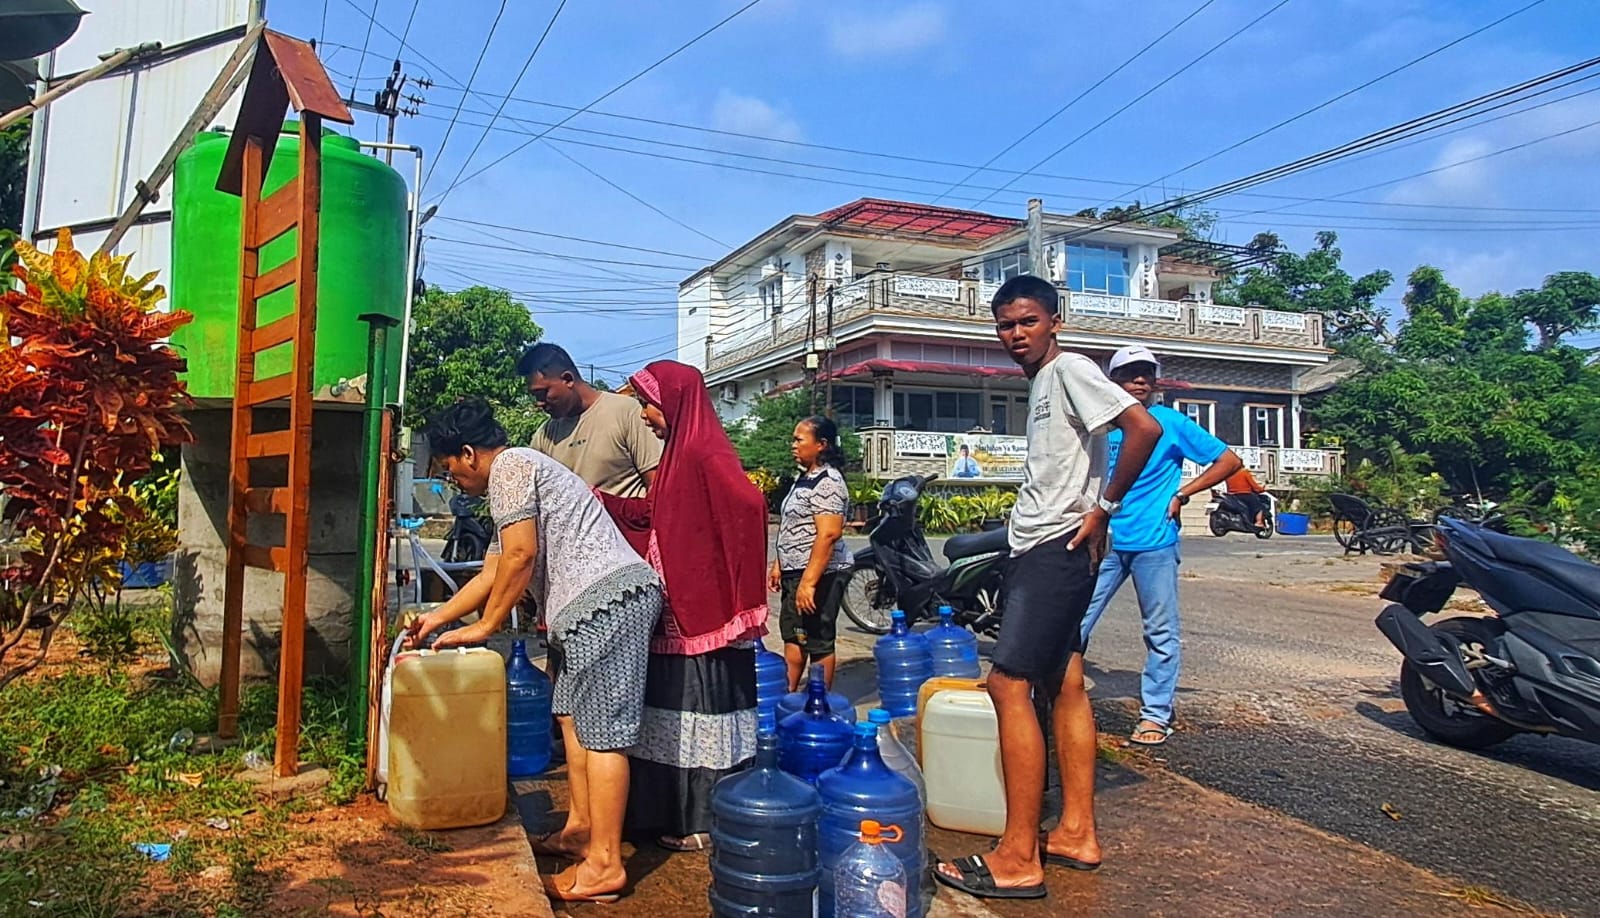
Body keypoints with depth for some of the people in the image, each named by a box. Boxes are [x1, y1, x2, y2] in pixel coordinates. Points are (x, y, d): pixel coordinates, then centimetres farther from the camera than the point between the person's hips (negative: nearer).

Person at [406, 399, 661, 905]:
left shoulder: (510, 465, -2)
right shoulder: (517, 473, 29)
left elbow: (520, 556, -12)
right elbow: (492, 572, 36)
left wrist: (484, 627, 0)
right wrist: (438, 616, 43)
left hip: (609, 598, -11)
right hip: (602, 604, 11)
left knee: (601, 730, -8)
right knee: (576, 713, 18)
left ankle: (604, 865, -2)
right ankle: (581, 828, 29)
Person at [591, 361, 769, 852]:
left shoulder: (705, 453, -17)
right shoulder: (679, 452, 14)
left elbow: (748, 503, -32)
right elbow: (649, 515, 24)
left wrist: (737, 593, -28)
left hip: (705, 610, -10)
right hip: (679, 611, 10)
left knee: (701, 709, 2)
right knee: (676, 709, 17)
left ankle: (706, 823, 16)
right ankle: (678, 811, 31)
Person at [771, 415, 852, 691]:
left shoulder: (827, 482, -17)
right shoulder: (805, 477, 14)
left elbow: (828, 534, -25)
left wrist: (808, 582, -28)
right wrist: (779, 565, 20)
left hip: (818, 574, -11)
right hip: (795, 572, 11)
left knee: (818, 642, -1)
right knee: (792, 636, 18)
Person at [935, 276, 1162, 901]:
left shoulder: (1070, 369, -10)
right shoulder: (1041, 383, 18)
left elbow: (1144, 428, -22)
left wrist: (1104, 506, -16)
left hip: (1058, 548, -10)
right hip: (1040, 549, 10)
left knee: (1009, 682, -12)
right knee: (1064, 684, 12)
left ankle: (1018, 859, -5)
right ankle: (1076, 833, 22)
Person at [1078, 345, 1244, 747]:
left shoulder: (1172, 422, 0)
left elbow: (1229, 460, 2)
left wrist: (1182, 494, -4)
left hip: (1154, 542, -3)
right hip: (1105, 541, 3)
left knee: (1161, 632, 5)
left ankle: (1155, 716, 15)